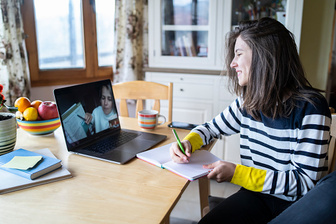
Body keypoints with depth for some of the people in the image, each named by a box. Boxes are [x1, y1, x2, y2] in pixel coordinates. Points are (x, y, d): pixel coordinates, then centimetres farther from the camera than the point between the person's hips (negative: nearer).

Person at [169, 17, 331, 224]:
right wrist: (187, 143, -7)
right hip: (255, 196, 5)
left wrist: (235, 173, -23)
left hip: (294, 205, -4)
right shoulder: (248, 102, 1)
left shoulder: (309, 108, -17)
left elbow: (306, 182, -18)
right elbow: (212, 128, 15)